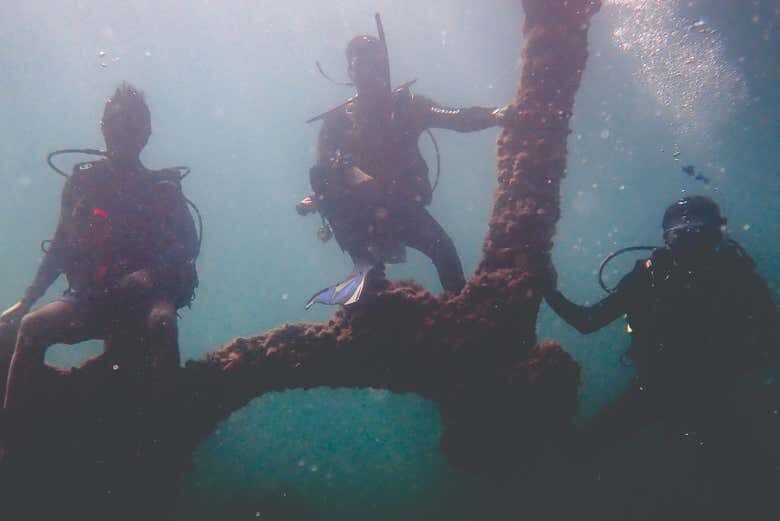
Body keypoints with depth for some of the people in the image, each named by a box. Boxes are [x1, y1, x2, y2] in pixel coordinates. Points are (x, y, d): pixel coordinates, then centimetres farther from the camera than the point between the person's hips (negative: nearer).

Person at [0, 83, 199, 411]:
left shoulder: (163, 189, 6)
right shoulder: (82, 183, 11)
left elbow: (188, 245, -2)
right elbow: (60, 248, 16)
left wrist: (151, 273, -21)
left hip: (145, 298, -2)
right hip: (90, 299, 2)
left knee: (162, 321, -36)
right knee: (32, 325, -24)